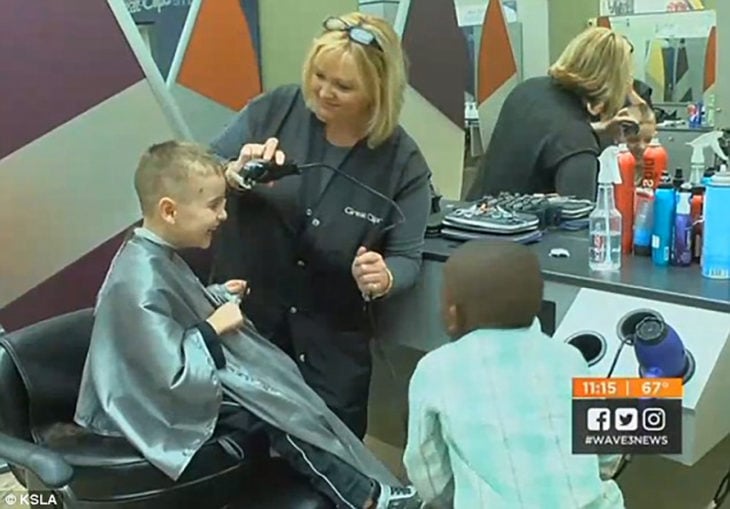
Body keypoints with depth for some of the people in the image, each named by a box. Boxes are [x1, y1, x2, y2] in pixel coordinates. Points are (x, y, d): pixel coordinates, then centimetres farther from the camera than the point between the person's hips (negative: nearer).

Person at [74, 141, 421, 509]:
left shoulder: (158, 256, 1)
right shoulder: (141, 282, -31)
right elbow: (170, 375, -35)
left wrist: (218, 296, 6)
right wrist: (212, 329, -22)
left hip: (192, 374, 10)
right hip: (161, 406, -10)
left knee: (281, 376, 1)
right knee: (278, 410, -16)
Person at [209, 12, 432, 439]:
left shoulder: (403, 161, -9)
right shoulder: (273, 111, -8)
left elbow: (406, 259, -7)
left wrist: (384, 279, -30)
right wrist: (236, 173, -25)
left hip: (333, 343, 0)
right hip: (242, 319, 1)